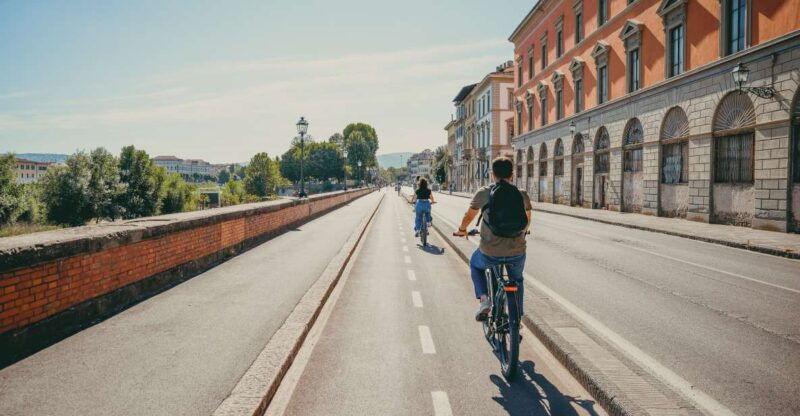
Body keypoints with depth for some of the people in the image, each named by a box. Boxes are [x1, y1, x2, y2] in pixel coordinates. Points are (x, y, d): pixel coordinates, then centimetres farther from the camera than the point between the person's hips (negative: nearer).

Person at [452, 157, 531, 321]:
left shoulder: (483, 193, -3)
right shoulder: (522, 195, 3)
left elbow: (469, 216, 12)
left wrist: (462, 230, 33)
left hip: (490, 253, -2)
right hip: (517, 253, 2)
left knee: (475, 265, 32)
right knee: (517, 280, 32)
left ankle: (484, 299, 12)